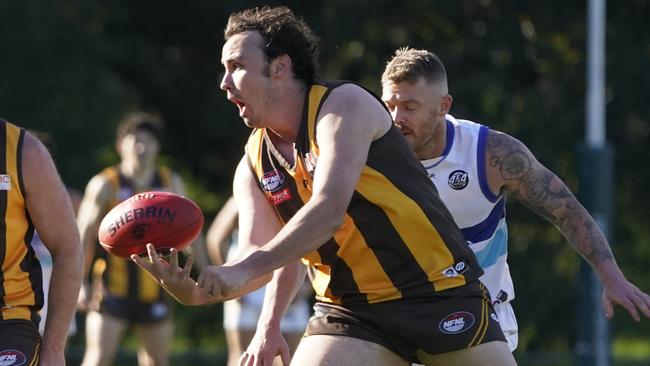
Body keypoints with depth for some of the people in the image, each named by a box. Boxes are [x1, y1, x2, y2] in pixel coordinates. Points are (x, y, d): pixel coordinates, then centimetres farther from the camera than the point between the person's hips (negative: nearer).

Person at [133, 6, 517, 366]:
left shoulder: (344, 105, -14)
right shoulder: (253, 166, 5)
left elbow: (329, 212, -27)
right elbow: (266, 257, -3)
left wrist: (245, 270, -36)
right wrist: (198, 293, -25)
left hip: (439, 289, -5)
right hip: (351, 313, 5)